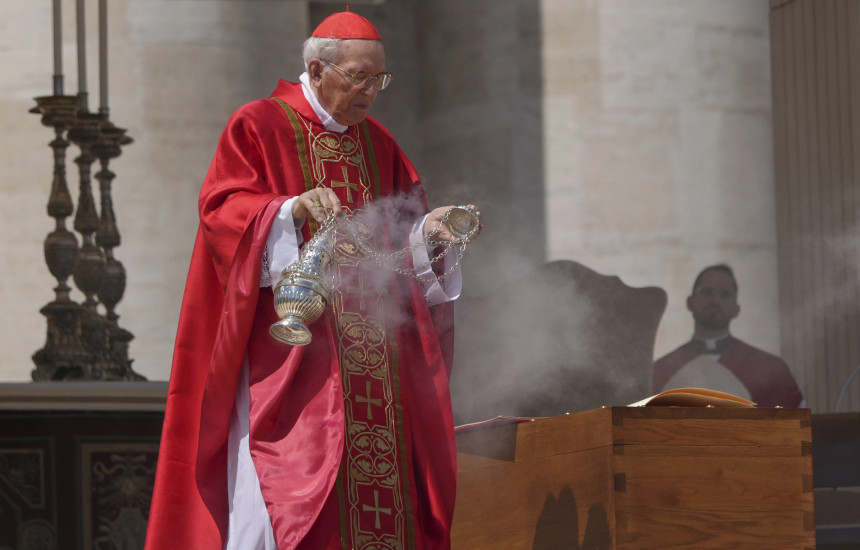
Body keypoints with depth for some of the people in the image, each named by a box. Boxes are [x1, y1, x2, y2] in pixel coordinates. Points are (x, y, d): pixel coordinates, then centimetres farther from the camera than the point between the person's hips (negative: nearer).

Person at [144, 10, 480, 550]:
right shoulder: (258, 127, 1)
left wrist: (430, 228, -6)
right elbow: (223, 211, -10)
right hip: (290, 357, -6)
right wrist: (293, 210, -26)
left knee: (381, 478, 0)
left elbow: (402, 237, 17)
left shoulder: (377, 143, 18)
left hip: (375, 362, 6)